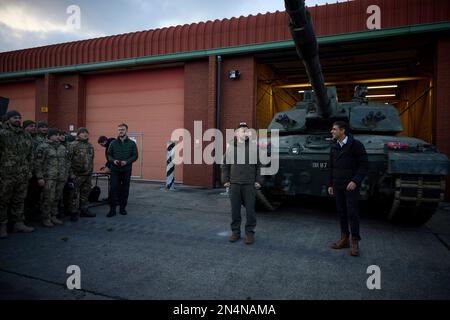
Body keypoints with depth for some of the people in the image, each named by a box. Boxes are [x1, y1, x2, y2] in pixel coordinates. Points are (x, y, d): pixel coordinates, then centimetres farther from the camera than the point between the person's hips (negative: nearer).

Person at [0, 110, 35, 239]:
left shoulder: (26, 135, 12)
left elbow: (30, 154, 17)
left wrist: (29, 170, 12)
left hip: (23, 175, 5)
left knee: (19, 201, 13)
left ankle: (19, 223, 22)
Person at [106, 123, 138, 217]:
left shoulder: (132, 143, 2)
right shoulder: (113, 143, 6)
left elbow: (135, 156, 0)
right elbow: (109, 155, 8)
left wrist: (126, 161, -16)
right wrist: (113, 160, -13)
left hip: (126, 170, 0)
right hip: (115, 170, 0)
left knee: (125, 189, 6)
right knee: (114, 189, -4)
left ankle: (123, 208, 18)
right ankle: (112, 209, 2)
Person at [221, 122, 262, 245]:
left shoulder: (253, 146, 2)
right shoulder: (231, 146, 5)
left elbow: (258, 165, 4)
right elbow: (225, 165, 9)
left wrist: (258, 180, -2)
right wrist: (225, 180, 4)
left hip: (249, 184, -1)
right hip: (234, 184, 1)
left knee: (250, 209, 4)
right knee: (235, 209, 9)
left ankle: (250, 232, 18)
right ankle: (235, 232, 22)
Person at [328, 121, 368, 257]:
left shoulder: (356, 145, -9)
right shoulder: (333, 147, 9)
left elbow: (364, 165, -10)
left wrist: (355, 181, -19)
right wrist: (330, 184, 12)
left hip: (351, 186, -5)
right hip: (337, 186, 6)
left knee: (352, 213, -2)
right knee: (341, 212, 10)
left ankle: (355, 242, 10)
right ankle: (344, 239, 21)